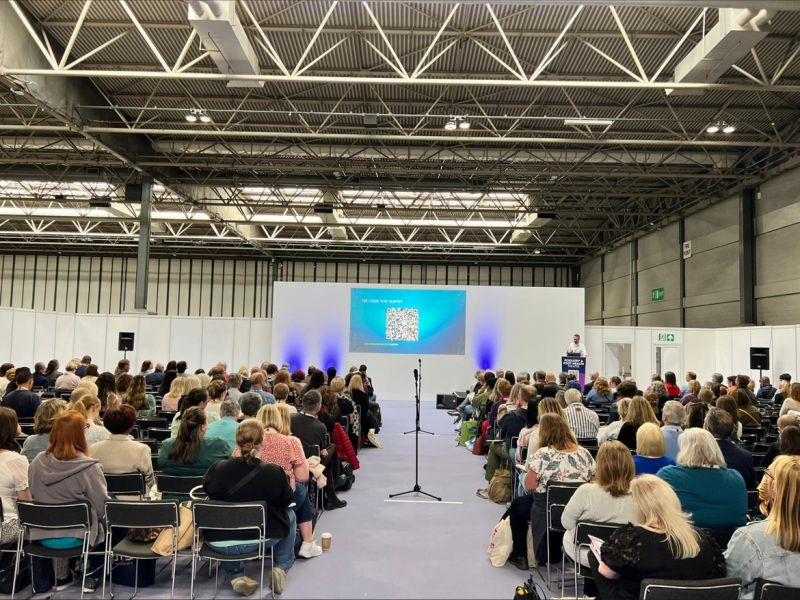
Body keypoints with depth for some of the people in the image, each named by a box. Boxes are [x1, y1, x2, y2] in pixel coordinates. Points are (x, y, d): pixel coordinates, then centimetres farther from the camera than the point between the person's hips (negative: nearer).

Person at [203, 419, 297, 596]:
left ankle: (235, 576, 24)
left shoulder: (217, 468, -14)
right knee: (290, 515, 27)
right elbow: (286, 501, 2)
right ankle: (282, 567, 21)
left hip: (220, 542, 1)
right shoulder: (275, 472, -17)